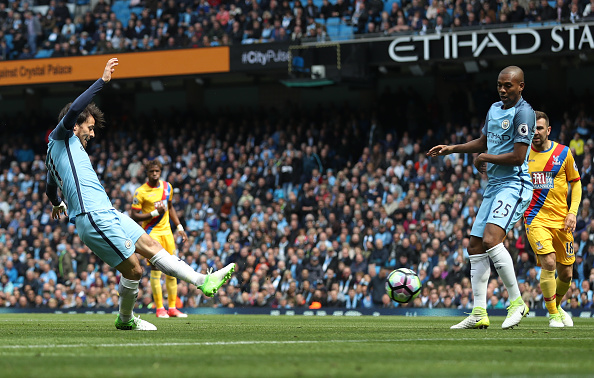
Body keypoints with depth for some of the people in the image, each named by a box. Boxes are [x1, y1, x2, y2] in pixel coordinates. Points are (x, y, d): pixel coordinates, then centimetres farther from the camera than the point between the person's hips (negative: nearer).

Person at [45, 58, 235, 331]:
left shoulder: (56, 153, 27)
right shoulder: (61, 138, 0)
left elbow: (51, 190, 43)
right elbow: (73, 110, -20)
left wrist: (57, 204, 65)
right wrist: (102, 81, -18)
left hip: (108, 214, 10)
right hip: (93, 217, -10)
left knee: (151, 245, 5)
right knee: (133, 269, -11)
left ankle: (203, 281, 5)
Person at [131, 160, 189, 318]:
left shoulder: (167, 186, 8)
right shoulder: (141, 192, -10)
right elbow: (134, 216, -10)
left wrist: (179, 227, 16)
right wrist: (154, 213, -19)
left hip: (166, 231, 6)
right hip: (151, 232, -6)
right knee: (156, 269, -11)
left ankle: (172, 308, 10)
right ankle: (159, 308, -5)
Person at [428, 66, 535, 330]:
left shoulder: (523, 112, -13)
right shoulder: (494, 109, 15)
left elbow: (518, 157, -19)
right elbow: (483, 142, 31)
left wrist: (485, 158, -8)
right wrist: (452, 149, 23)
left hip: (514, 186, -9)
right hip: (494, 185, 9)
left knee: (490, 239, -26)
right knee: (475, 247, 5)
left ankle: (517, 302, -16)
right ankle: (479, 314, 8)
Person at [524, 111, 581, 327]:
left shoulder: (563, 153, 2)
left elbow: (575, 183, 10)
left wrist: (573, 212, -1)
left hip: (561, 220, 2)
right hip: (535, 219, -2)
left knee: (566, 273, 7)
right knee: (549, 263, -22)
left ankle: (557, 306, 37)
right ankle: (553, 314, -7)